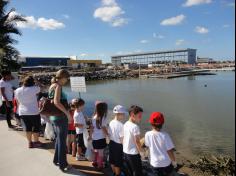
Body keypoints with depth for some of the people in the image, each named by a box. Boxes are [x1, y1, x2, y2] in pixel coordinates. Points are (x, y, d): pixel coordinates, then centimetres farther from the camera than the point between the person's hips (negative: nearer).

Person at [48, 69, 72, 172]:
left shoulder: (52, 86, 9)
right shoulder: (58, 86, -18)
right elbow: (56, 102, -29)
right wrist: (67, 113, -23)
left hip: (54, 116, 9)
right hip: (61, 117, -9)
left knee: (59, 138, 23)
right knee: (62, 140, 4)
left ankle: (56, 160, 38)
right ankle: (63, 165, 18)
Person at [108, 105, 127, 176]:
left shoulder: (111, 122, -4)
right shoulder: (120, 125, -26)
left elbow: (109, 134, 5)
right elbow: (122, 139, -23)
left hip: (111, 143, 8)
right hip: (118, 145, -8)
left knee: (112, 160, 24)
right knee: (118, 163, 14)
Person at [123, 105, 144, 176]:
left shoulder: (125, 124, 1)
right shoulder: (135, 126, -23)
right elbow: (137, 142, -20)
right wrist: (141, 151, -4)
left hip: (125, 152, 8)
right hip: (133, 154, -8)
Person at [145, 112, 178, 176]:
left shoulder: (148, 134, -16)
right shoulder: (165, 135, -22)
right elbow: (170, 151, -17)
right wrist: (174, 161, -1)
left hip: (155, 163, 2)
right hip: (166, 162, -2)